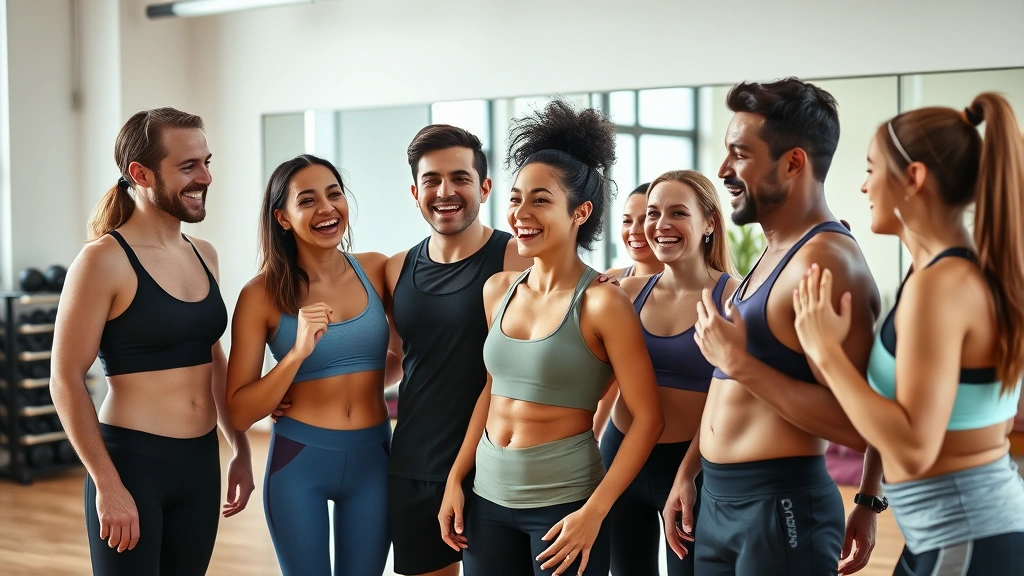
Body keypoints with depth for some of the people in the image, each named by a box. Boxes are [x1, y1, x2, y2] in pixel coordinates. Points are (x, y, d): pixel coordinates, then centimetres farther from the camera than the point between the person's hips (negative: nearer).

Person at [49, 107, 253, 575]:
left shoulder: (204, 256, 9)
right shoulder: (105, 260, -11)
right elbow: (66, 380, -12)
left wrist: (239, 449, 17)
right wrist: (108, 486, -15)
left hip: (201, 463, 6)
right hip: (132, 463, -6)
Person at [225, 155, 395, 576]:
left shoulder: (377, 270, -3)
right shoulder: (262, 295, -9)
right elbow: (239, 414, -12)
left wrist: (369, 382, -1)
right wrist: (298, 353, -23)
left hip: (372, 460, 3)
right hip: (299, 462, -2)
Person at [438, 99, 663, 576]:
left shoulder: (601, 302, -13)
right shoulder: (497, 290, 4)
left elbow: (647, 419, -12)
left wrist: (594, 513, -17)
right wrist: (455, 479, 11)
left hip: (563, 501, -5)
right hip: (487, 497, 6)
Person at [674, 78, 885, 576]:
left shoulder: (823, 261, -18)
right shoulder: (773, 254, 11)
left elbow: (858, 424, -24)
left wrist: (738, 363, -22)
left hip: (780, 507, -9)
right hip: (720, 502, 9)